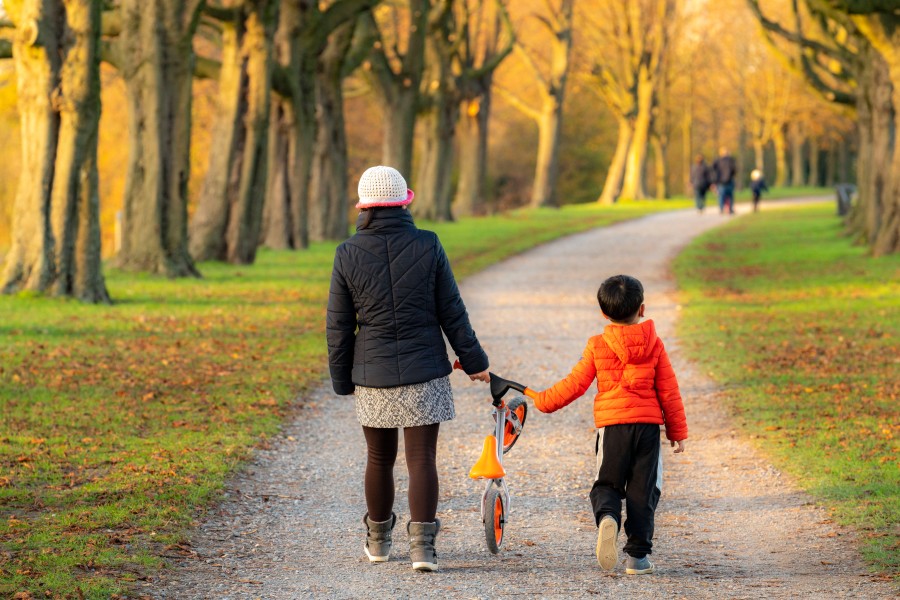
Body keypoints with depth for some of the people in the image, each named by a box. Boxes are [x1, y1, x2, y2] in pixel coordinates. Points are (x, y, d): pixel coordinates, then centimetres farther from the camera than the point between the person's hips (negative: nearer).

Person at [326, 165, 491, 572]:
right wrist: (473, 360, 9)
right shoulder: (427, 246, -6)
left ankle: (378, 540, 30)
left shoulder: (348, 255, -6)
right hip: (424, 373, -1)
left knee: (379, 460, 15)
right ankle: (421, 544, -9)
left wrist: (342, 380, 10)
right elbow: (451, 312, -2)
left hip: (373, 375, 1)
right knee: (422, 460, 1)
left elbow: (338, 326, -1)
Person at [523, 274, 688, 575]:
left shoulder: (597, 346, 0)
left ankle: (607, 517, -24)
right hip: (648, 425, 1)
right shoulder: (654, 345, 3)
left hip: (611, 425, -1)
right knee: (643, 489, 6)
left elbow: (575, 384, 1)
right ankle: (637, 555, 4)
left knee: (607, 483, 9)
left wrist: (542, 400, 15)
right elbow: (669, 392, 5)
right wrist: (677, 431, 12)